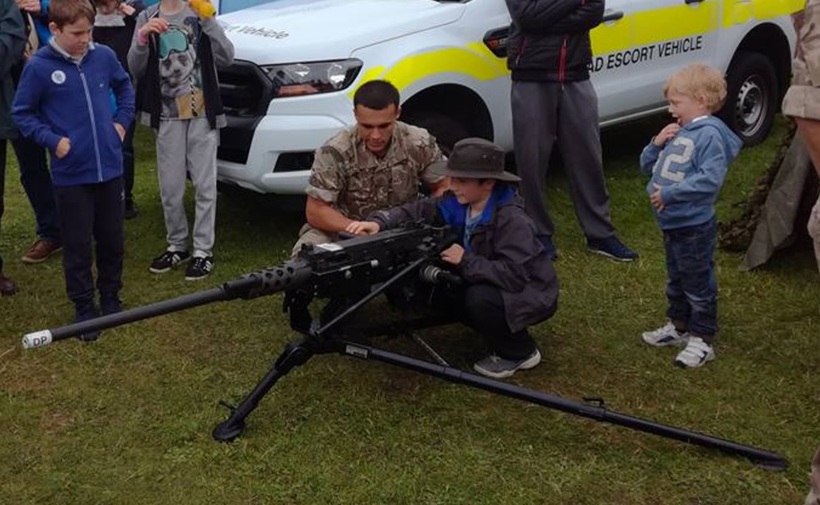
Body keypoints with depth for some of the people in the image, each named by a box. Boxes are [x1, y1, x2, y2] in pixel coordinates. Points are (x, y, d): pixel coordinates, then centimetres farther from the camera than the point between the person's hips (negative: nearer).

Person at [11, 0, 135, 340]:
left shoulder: (104, 56, -1)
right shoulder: (39, 66, -11)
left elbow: (125, 88, 19)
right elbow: (21, 113, -1)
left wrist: (122, 121, 7)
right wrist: (52, 140, -12)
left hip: (110, 168, 3)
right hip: (71, 174, -3)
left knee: (112, 239, 14)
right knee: (77, 245, 6)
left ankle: (111, 298, 32)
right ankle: (84, 308, 20)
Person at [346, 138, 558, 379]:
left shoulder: (512, 221, -30)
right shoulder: (458, 203, -8)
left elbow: (514, 275, -37)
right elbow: (417, 211, -10)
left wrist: (465, 261, -34)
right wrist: (378, 222, -28)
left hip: (530, 293, -8)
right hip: (491, 283, 8)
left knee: (479, 298, -32)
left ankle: (519, 352, -6)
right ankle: (499, 329, 8)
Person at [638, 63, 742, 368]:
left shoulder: (710, 134, -17)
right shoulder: (677, 133, 9)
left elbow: (711, 178, -29)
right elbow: (647, 167, 17)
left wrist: (670, 193, -26)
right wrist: (657, 144, -2)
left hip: (694, 228, -9)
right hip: (671, 225, 9)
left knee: (698, 285, 3)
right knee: (677, 281, 22)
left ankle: (702, 340, 13)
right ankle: (679, 326, 38)